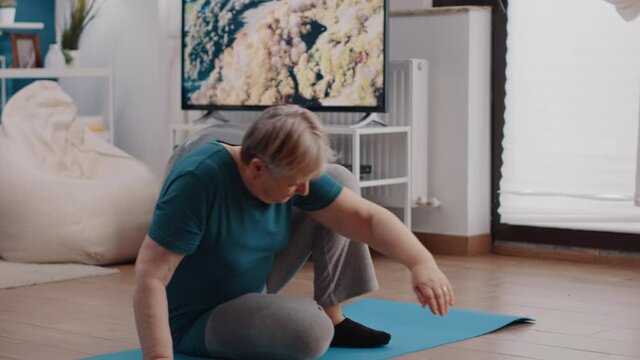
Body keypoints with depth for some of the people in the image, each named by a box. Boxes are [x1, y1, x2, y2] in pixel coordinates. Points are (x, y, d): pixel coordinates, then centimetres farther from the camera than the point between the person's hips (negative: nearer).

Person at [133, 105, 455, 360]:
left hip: (252, 287, 7)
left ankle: (333, 319, 3)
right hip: (197, 321, -7)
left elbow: (365, 216, -11)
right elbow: (150, 275, -33)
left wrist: (421, 263, -26)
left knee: (341, 179, 0)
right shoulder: (199, 180, -32)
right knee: (311, 329, -35)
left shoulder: (290, 171, -11)